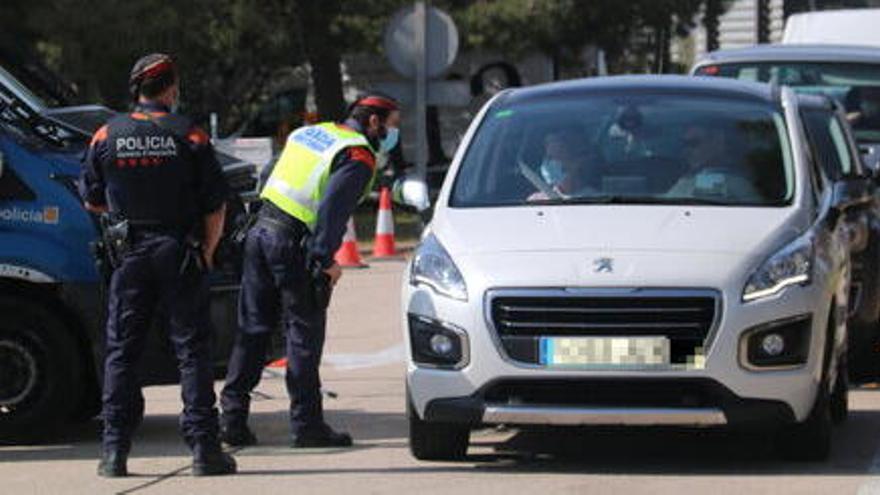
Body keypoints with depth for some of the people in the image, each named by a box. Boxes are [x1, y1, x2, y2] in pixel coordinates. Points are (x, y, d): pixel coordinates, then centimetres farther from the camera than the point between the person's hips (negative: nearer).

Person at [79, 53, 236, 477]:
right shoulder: (188, 136, -4)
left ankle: (114, 450, 3)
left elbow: (91, 200, 10)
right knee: (192, 347, 2)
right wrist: (206, 252, 8)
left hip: (130, 253, 2)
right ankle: (204, 447, -2)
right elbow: (216, 204, -4)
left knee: (122, 351, 7)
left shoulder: (108, 136, 2)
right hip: (179, 252, -2)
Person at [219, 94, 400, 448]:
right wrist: (327, 259, -18)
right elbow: (334, 206, -20)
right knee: (304, 333, 0)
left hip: (260, 233, 8)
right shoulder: (359, 157, -7)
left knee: (252, 329, 10)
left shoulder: (308, 134, 19)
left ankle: (232, 417, 9)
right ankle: (306, 424, 3)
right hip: (293, 246, -8)